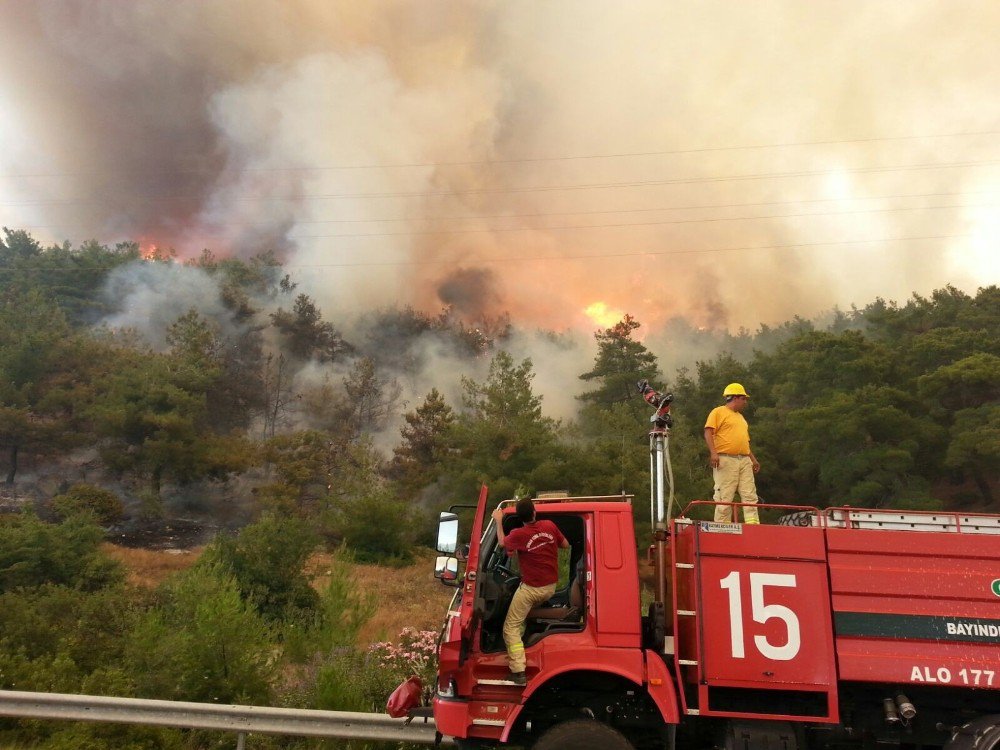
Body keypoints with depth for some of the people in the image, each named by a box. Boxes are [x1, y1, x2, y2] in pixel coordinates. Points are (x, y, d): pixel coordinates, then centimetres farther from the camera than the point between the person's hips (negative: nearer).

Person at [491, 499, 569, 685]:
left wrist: (498, 521, 15)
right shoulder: (550, 526, -8)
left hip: (531, 589, -6)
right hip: (551, 587, 6)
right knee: (523, 615, 33)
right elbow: (565, 544, 9)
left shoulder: (518, 535, -18)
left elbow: (502, 542, 5)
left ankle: (518, 672, -8)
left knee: (511, 628, 1)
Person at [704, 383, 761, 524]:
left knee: (750, 495, 0)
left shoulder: (741, 417, 27)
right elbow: (708, 432, -10)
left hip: (745, 461, 8)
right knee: (725, 496, -8)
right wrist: (713, 452, -21)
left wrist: (753, 459, 20)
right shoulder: (719, 412, 2)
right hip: (725, 460, -8)